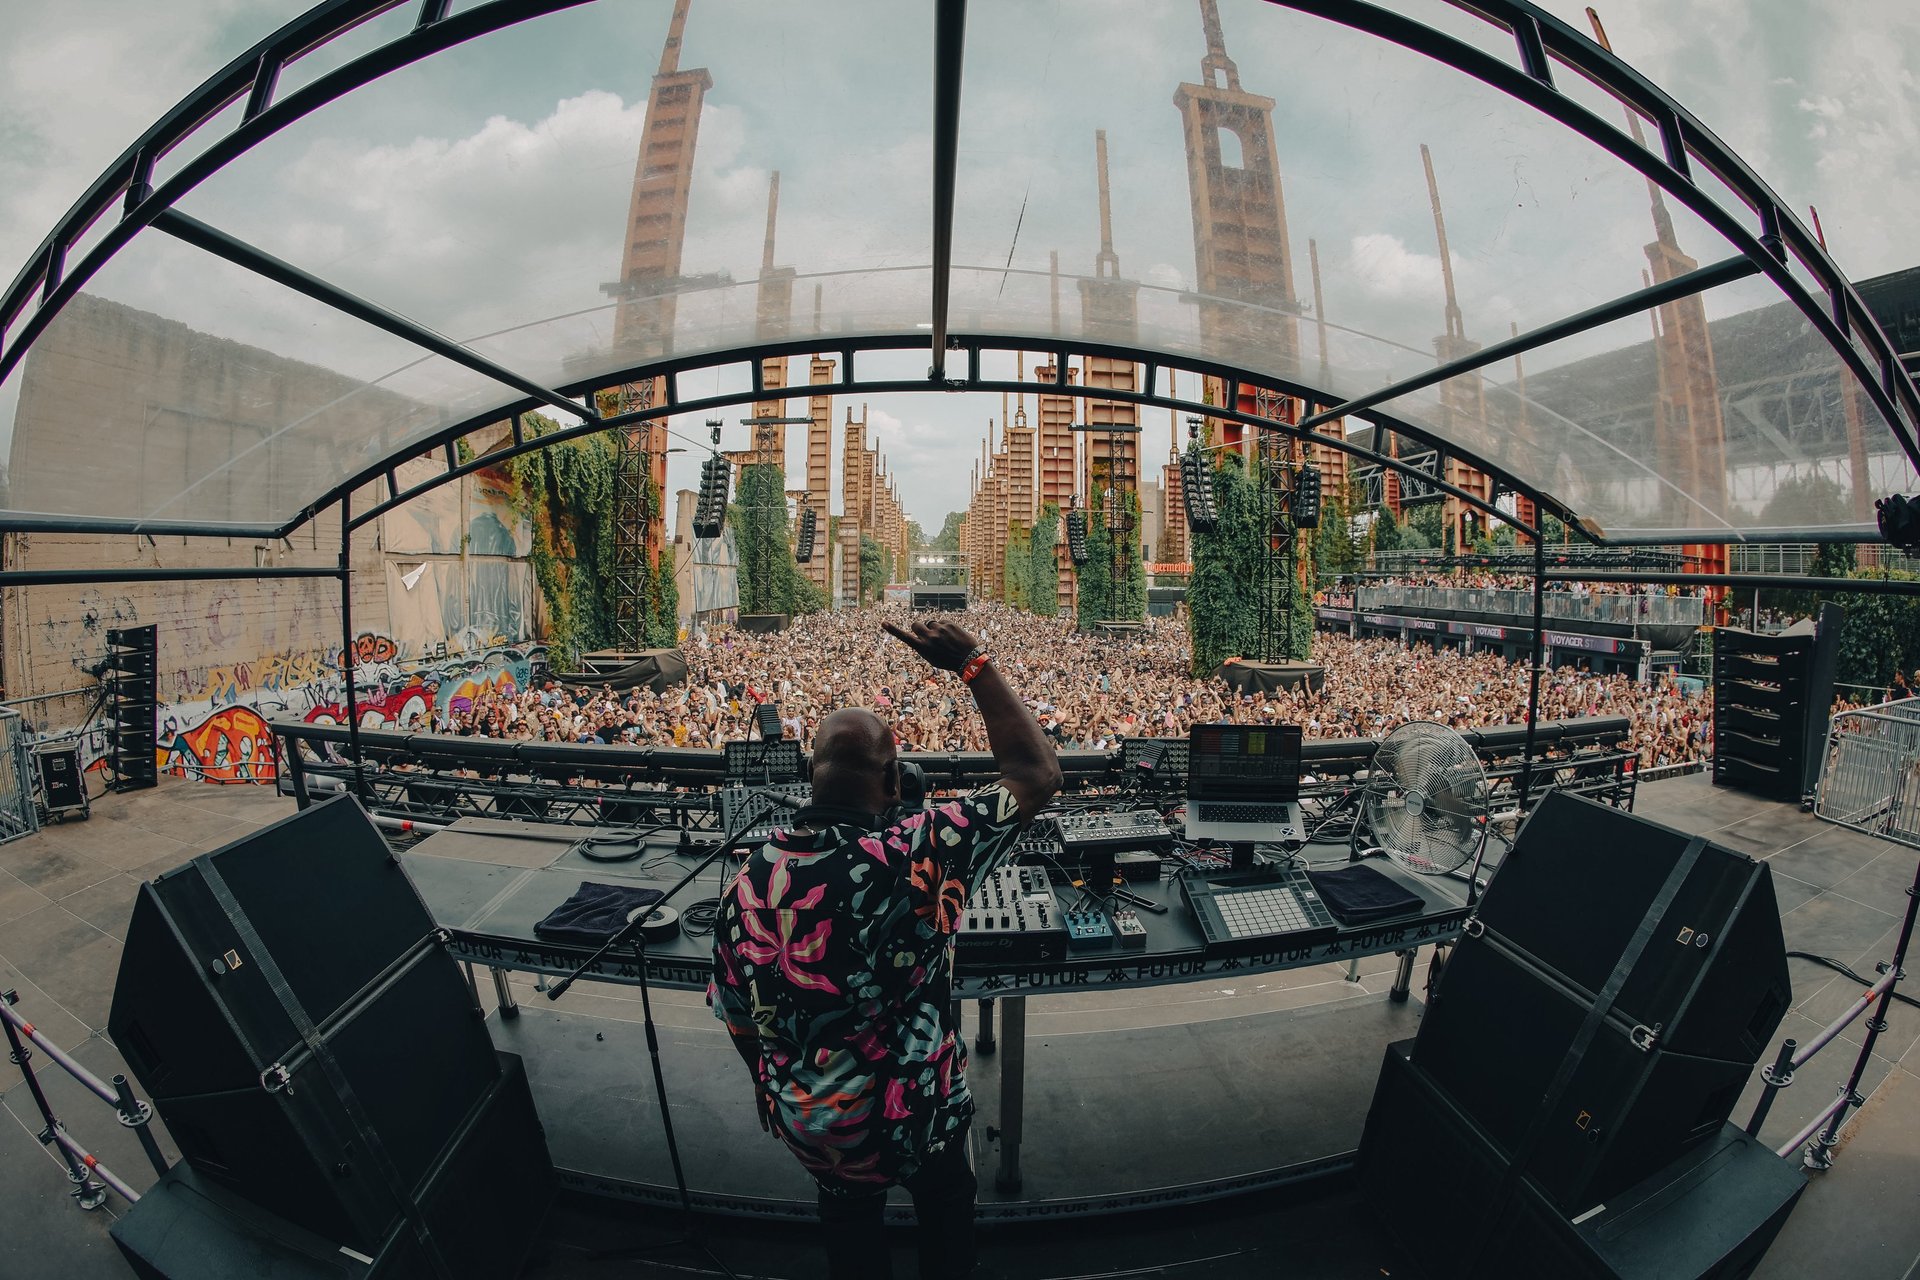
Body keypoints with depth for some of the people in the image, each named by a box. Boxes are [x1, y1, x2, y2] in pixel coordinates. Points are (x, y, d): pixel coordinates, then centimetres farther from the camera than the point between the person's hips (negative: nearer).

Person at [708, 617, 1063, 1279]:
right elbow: (1037, 775, -27)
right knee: (945, 1210, 31)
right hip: (915, 1117, -3)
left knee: (851, 1224, 34)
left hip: (809, 1125, 3)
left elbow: (737, 1020, -5)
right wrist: (974, 662, -22)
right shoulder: (915, 860, -34)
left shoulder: (745, 883, -20)